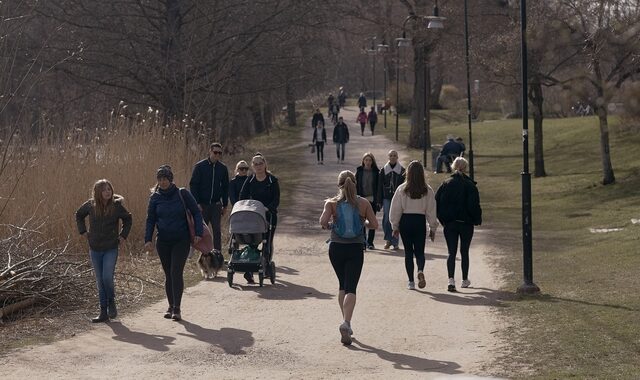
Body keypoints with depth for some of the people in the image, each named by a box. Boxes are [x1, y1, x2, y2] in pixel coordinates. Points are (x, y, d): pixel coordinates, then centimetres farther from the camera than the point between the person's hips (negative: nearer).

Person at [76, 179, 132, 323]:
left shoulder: (116, 205, -8)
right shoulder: (90, 205, -4)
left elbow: (127, 219, 10)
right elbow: (79, 215, 16)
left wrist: (123, 235, 2)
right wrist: (83, 231, 7)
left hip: (111, 249, -2)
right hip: (95, 249, 2)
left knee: (107, 277, -17)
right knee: (100, 281, 5)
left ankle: (111, 301, 12)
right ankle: (103, 312, 12)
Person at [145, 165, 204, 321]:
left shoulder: (182, 194, -5)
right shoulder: (155, 197, 2)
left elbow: (196, 213, 0)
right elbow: (150, 220, 6)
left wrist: (198, 233, -9)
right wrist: (148, 239, -4)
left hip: (181, 240, -3)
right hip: (163, 242, 3)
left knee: (176, 272, -13)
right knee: (168, 274, 8)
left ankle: (177, 308, -12)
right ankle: (171, 306, 18)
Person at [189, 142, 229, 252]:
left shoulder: (223, 168, 7)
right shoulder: (200, 166, -2)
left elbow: (225, 187, 15)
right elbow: (193, 185, -3)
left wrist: (225, 205, 11)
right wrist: (197, 203, -11)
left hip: (216, 205, 2)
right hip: (202, 205, -2)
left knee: (217, 231, 0)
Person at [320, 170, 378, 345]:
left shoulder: (332, 203, -4)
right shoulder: (363, 203, -2)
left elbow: (323, 221, -18)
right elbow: (374, 224, -1)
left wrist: (328, 226, 4)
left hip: (336, 247, 1)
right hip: (356, 249, -1)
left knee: (342, 285, 19)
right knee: (350, 288, -4)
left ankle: (346, 322, 22)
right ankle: (346, 323, -24)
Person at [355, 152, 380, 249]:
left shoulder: (376, 172, 2)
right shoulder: (359, 171, 3)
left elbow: (379, 186, 3)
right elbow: (356, 185, 4)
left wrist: (378, 200, -3)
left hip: (372, 200, 0)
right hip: (361, 199, 0)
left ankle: (370, 242, 12)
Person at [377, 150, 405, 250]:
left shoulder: (402, 170, 6)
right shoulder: (383, 170, 8)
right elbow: (380, 186, 8)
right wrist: (379, 201, 3)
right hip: (386, 198, 1)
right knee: (386, 219, -7)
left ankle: (394, 242, 4)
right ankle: (388, 239, 6)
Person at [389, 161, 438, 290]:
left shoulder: (402, 189, -5)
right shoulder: (427, 190, -3)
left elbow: (395, 209, -1)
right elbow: (431, 210, 0)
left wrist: (395, 226, 9)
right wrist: (433, 228, 8)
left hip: (405, 221, 0)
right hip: (420, 221, 1)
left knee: (408, 252, 9)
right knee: (419, 251, 11)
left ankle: (411, 281, 9)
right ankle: (420, 271, -19)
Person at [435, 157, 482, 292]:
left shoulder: (446, 184, 0)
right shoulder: (470, 185, -8)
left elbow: (437, 202, -1)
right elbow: (474, 205, -13)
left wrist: (443, 219, 8)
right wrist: (477, 220, 2)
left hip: (449, 224, 1)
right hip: (466, 223, -1)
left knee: (452, 253, 1)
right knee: (464, 252, 13)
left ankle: (451, 279, -18)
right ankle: (465, 280, 23)